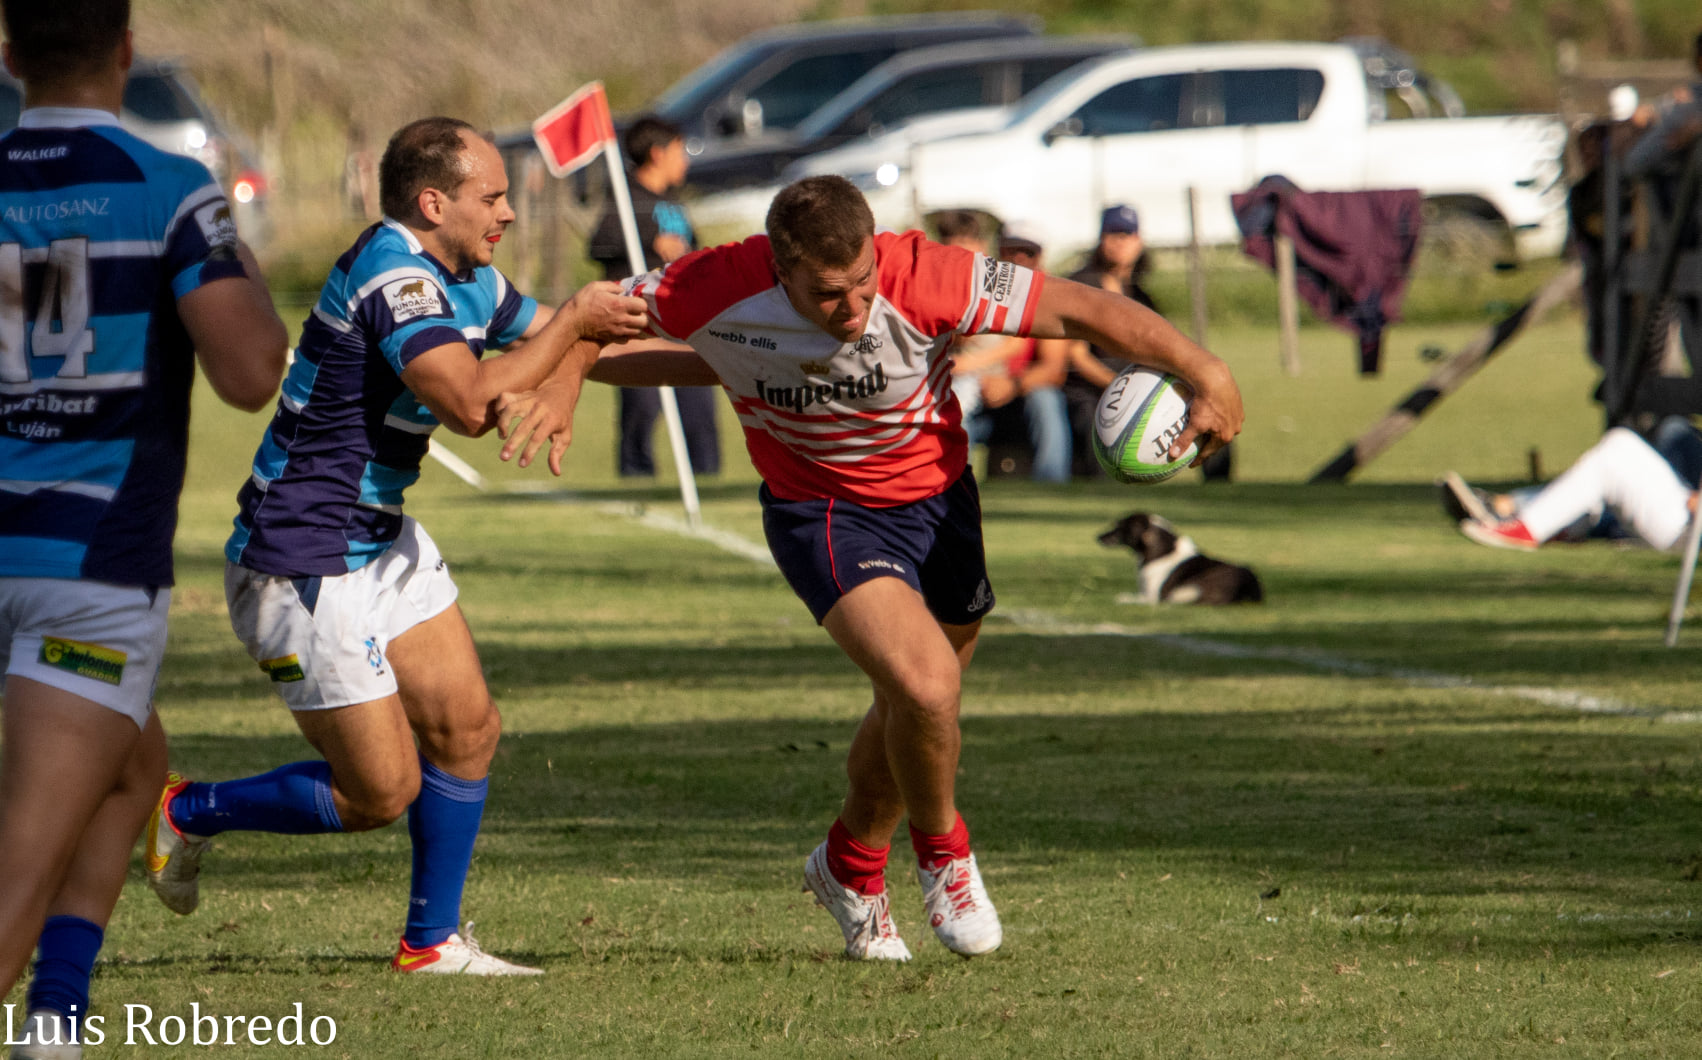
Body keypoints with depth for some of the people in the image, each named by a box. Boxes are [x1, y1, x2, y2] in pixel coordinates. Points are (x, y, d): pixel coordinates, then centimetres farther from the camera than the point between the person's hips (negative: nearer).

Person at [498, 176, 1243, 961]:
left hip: (935, 502, 2)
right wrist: (559, 386, -26)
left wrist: (1207, 375, -28)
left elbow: (1080, 309, -24)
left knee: (911, 711, 17)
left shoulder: (926, 280, -29)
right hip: (821, 513, -2)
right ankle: (942, 848, 7)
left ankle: (851, 866, 46)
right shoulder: (719, 290, -26)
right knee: (926, 685, -23)